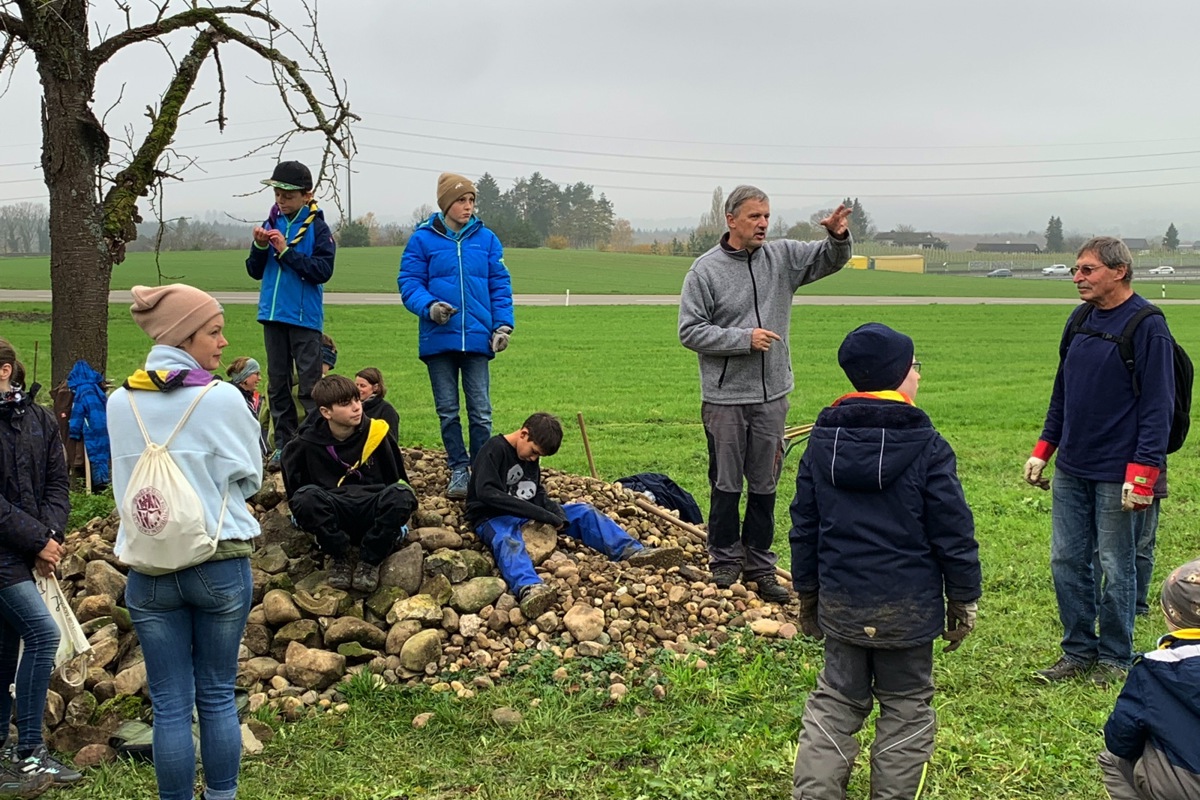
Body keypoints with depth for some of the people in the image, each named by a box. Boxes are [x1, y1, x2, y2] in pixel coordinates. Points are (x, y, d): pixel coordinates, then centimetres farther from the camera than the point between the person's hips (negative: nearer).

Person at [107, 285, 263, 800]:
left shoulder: (120, 403, 0)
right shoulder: (222, 399, -12)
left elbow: (123, 482, 12)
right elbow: (248, 478, -1)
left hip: (149, 568, 2)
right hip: (220, 564, -2)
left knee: (169, 704, 7)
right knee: (217, 695, 11)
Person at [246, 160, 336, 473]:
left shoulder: (317, 227, -6)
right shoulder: (272, 224, 7)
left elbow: (323, 270, -15)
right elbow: (255, 271, 11)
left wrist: (287, 251, -19)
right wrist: (260, 247, -9)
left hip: (305, 317, -6)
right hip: (273, 314, 6)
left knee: (309, 384, -5)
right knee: (277, 383, 10)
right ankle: (283, 444, 18)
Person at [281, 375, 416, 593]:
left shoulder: (376, 434, -2)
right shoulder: (306, 445, -3)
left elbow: (398, 480, 9)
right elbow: (295, 490, 12)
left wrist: (395, 518, 5)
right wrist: (304, 515, 2)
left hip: (374, 514, 1)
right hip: (333, 519, 0)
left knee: (401, 494, -31)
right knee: (306, 496, -32)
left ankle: (370, 560, -16)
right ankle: (339, 557, -12)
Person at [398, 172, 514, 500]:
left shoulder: (486, 239, 4)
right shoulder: (423, 239, -1)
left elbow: (500, 285, 7)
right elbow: (409, 282, -2)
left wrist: (503, 325, -2)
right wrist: (429, 306, -20)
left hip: (477, 338, 1)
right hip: (438, 337, 0)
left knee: (481, 411, 2)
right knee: (447, 411, 8)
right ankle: (458, 471, 19)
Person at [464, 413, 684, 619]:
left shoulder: (531, 455, 11)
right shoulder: (495, 450, -14)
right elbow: (486, 493, -28)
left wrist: (552, 509, -7)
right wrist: (540, 514, -31)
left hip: (528, 515, 8)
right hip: (493, 517, -8)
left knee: (583, 512, -4)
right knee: (508, 541, -42)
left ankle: (632, 551, -21)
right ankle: (528, 588, -73)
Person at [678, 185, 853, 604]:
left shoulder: (783, 257, 4)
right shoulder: (706, 270, -7)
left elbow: (831, 259, 6)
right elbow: (690, 330, -9)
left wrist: (838, 236, -17)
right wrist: (744, 338, -17)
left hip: (772, 395, 4)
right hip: (725, 398, -4)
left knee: (765, 485, 11)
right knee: (726, 485, 6)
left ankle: (760, 565, 21)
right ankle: (725, 560, 21)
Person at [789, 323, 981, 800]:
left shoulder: (822, 440, 2)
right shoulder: (926, 447, -12)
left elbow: (804, 526, 8)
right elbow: (953, 532, -10)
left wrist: (807, 592, 18)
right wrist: (964, 598, 2)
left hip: (840, 604, 4)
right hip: (908, 608, -4)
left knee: (835, 702, 15)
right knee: (906, 708, 11)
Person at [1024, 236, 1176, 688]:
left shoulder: (1148, 326, -12)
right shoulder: (1079, 321, 10)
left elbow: (1158, 405, -15)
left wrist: (1143, 472, -19)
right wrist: (1042, 450, 14)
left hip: (1118, 475, -7)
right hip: (1071, 469, 7)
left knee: (1116, 568, 4)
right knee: (1067, 561, 10)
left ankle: (1114, 658, 19)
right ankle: (1078, 651, 24)